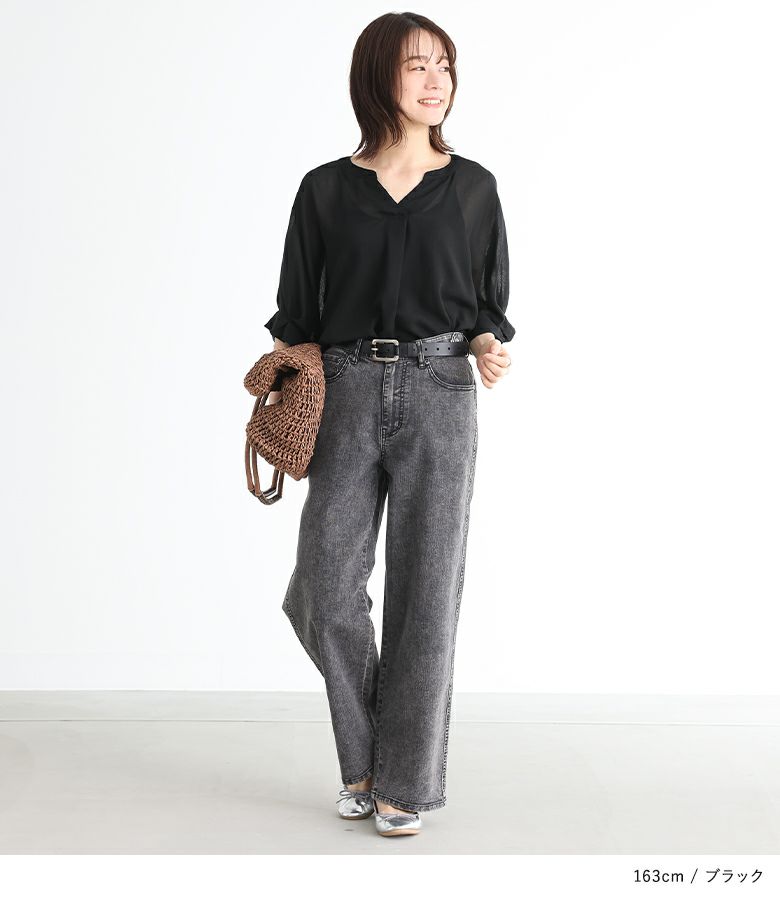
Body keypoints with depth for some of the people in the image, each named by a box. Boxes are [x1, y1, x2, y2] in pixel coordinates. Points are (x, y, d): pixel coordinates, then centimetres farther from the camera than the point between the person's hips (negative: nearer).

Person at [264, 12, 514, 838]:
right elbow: (297, 316, 9)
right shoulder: (326, 190, 6)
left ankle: (404, 782, 14)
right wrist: (278, 396, -2)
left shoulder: (472, 187, 7)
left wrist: (489, 348, -10)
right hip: (347, 393, 1)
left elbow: (489, 305, 10)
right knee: (325, 587, -2)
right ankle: (363, 755, 21)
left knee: (425, 589, 0)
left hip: (438, 396, 0)